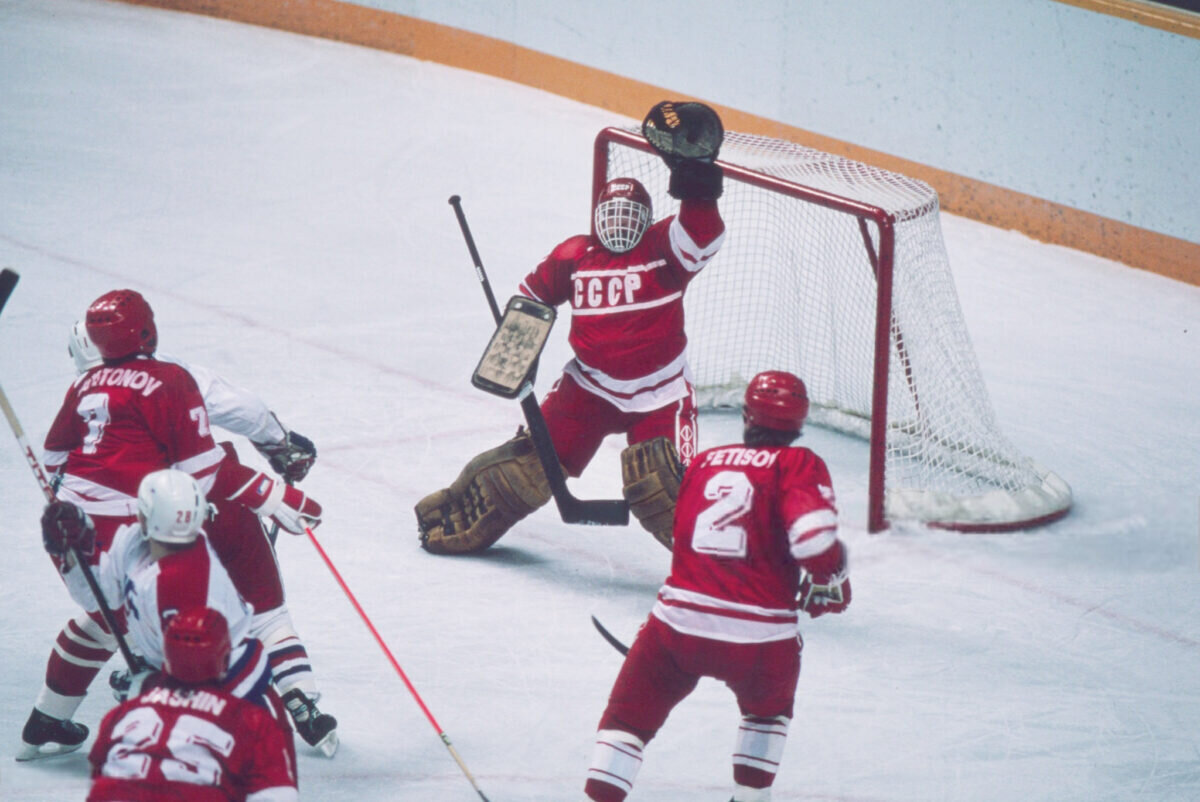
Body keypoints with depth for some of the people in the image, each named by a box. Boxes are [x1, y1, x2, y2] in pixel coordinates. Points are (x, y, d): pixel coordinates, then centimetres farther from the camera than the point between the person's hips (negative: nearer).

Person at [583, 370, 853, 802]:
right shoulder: (798, 465, 1)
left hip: (679, 619, 1)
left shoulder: (704, 462, 16)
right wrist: (830, 587, 5)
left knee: (630, 714, 13)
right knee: (769, 703, 30)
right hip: (761, 634, -1)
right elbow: (814, 535, -15)